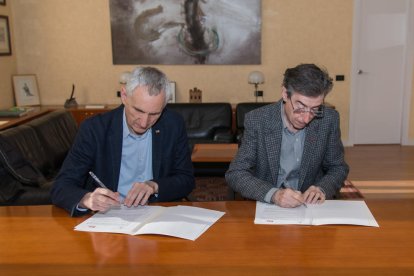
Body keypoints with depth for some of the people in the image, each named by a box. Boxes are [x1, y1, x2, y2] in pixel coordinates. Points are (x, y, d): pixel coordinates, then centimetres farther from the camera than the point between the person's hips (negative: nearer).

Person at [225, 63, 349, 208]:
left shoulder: (329, 119, -7)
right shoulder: (257, 121, -13)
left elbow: (338, 168, 5)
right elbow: (235, 174, -12)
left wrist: (322, 189, -15)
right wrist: (273, 194, -28)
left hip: (311, 204, 2)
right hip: (265, 206, -2)